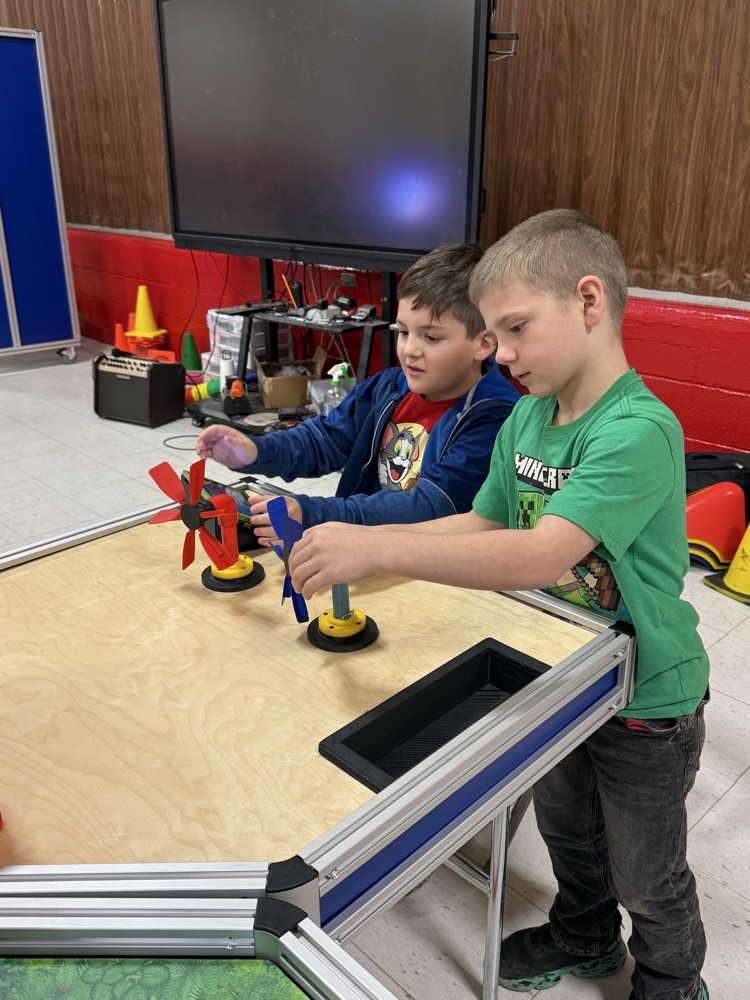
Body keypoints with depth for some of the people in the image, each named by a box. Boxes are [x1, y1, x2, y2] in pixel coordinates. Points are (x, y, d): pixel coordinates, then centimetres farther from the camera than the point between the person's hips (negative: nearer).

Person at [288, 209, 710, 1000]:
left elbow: (543, 555, -42)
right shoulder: (526, 416, -6)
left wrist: (375, 548, -47)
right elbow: (484, 524, 0)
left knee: (647, 875, 19)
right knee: (565, 827, 29)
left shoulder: (639, 431, -31)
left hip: (646, 699, -7)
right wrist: (351, 541, -12)